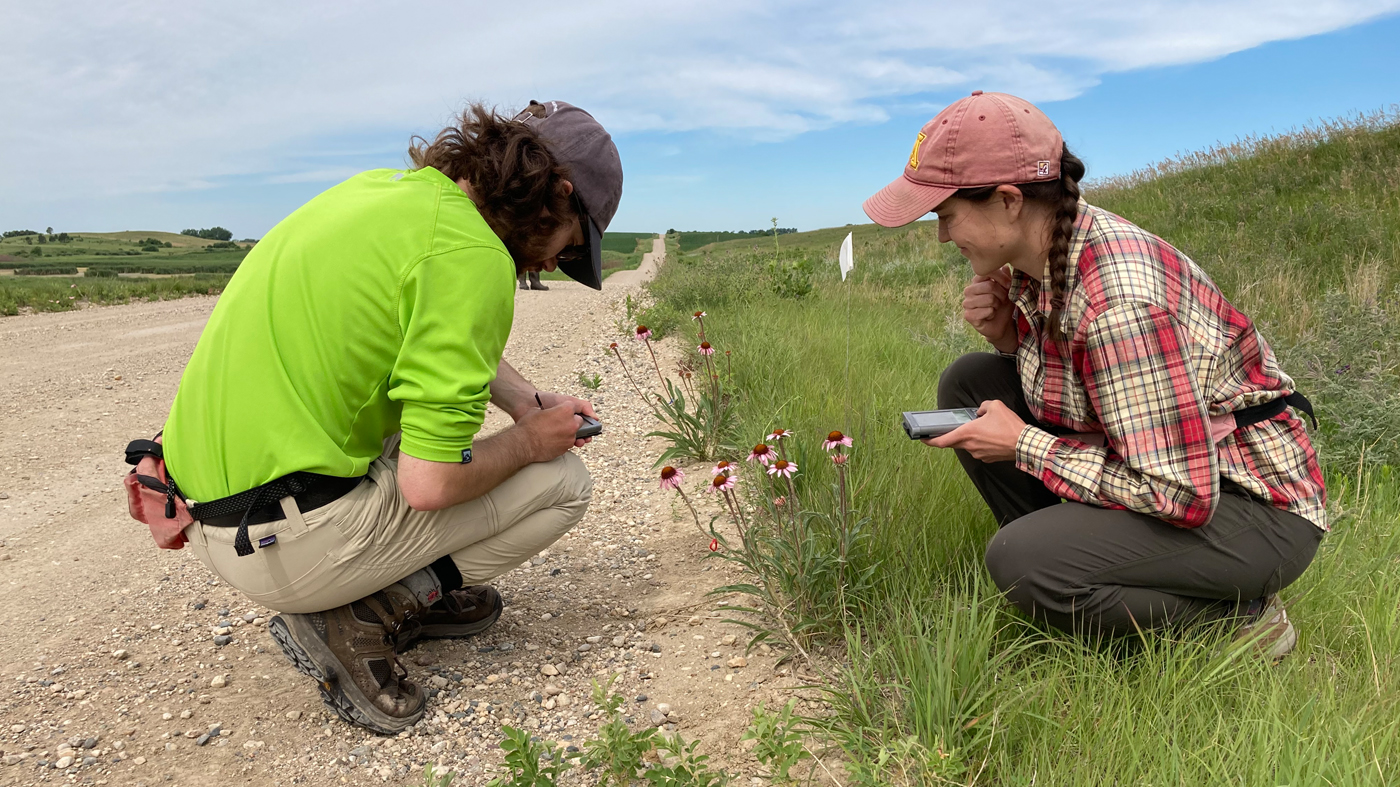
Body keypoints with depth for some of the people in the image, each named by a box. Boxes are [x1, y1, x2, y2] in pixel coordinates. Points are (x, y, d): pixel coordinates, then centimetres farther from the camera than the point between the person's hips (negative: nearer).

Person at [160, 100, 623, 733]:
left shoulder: (385, 187, 9)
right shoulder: (472, 256, -18)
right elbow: (430, 484, -20)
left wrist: (524, 400, 17)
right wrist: (529, 442, -2)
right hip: (290, 542, -9)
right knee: (562, 480, 1)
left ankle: (421, 594, 19)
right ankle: (358, 619, -2)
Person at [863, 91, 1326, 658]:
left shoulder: (1118, 296, -32)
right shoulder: (1045, 249, -5)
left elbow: (1181, 495, -29)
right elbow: (1056, 364, 12)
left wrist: (1023, 445, -21)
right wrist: (1007, 333, -9)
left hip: (1256, 508, -8)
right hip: (1170, 464, 8)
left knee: (1019, 562, -28)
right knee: (968, 383, -2)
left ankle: (1237, 615, -2)